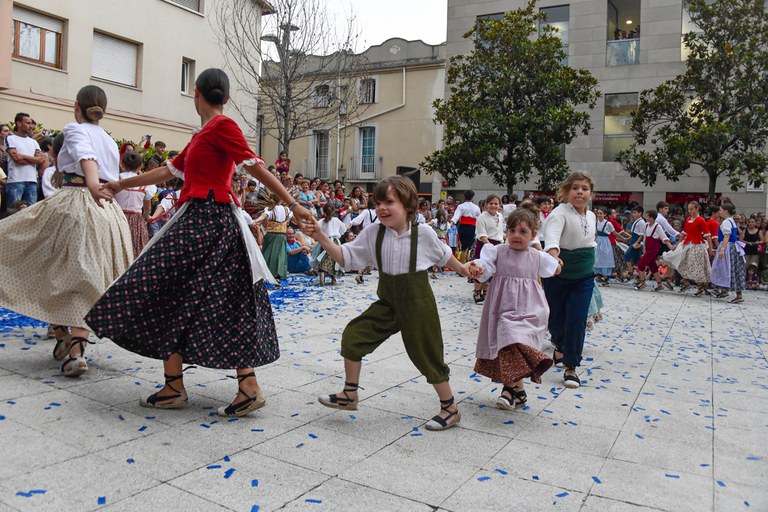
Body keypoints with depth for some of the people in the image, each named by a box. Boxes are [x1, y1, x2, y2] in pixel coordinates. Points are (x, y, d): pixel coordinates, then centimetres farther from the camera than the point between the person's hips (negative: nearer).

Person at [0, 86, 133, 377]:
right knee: (83, 280, 6)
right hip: (108, 212, 6)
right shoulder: (110, 140, 20)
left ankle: (62, 336, 16)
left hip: (74, 205, -6)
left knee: (54, 273, 12)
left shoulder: (75, 129, 1)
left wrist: (92, 185, -40)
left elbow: (86, 157, -22)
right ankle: (77, 350, -2)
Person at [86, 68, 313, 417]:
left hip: (207, 221, -9)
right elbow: (169, 171, 27)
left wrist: (293, 205, -14)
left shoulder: (221, 126, -7)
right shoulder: (202, 135, 20)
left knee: (169, 295, -2)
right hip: (199, 220, 9)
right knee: (226, 304, 5)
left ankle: (174, 387, 6)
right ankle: (249, 388, 6)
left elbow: (256, 167, -12)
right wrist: (122, 185, 36)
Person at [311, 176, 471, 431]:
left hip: (418, 305, -4)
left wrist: (462, 269, 18)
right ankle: (349, 395, 15)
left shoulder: (423, 232, -13)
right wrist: (323, 239, -21)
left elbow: (443, 255, 6)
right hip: (388, 303, 4)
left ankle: (450, 408, 24)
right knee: (353, 335, -3)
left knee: (426, 355, 3)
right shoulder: (373, 232, -7)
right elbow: (346, 257, -8)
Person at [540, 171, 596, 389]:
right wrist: (554, 257, -58)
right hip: (557, 275, -4)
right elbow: (552, 235, -39)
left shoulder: (591, 216, 5)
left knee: (577, 321, -4)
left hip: (584, 277, 4)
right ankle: (561, 346, 45)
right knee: (555, 317, 13)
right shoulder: (560, 213, -18)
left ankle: (570, 367, 5)